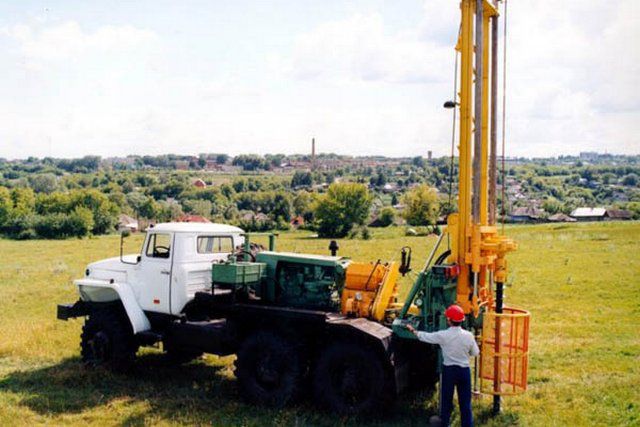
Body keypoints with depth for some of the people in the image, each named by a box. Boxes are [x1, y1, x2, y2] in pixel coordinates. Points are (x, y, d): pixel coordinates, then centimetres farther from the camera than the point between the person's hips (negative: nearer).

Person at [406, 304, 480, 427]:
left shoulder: (443, 335, -15)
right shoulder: (468, 335, -11)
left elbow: (425, 336, -2)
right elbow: (475, 353, 2)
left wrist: (412, 330, 15)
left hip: (449, 370, -1)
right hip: (464, 370, 1)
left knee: (447, 399, 16)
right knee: (465, 401, 8)